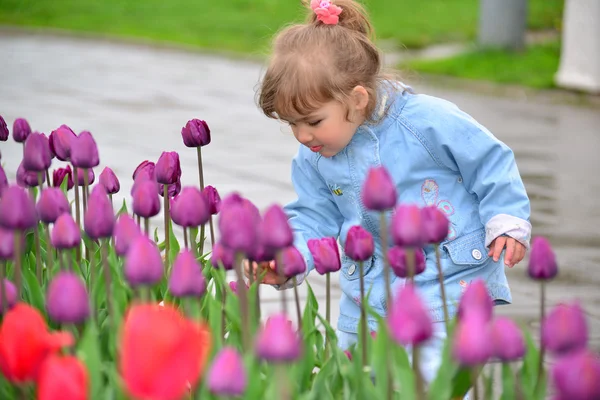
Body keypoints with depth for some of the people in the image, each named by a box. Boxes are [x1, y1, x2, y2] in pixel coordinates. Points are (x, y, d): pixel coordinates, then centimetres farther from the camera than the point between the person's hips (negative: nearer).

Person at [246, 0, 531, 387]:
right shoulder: (313, 158, -2)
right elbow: (314, 217, 7)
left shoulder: (428, 121, -19)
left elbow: (492, 164, -9)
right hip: (370, 289, 6)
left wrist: (507, 222, -13)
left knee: (435, 378, -13)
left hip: (451, 277, -5)